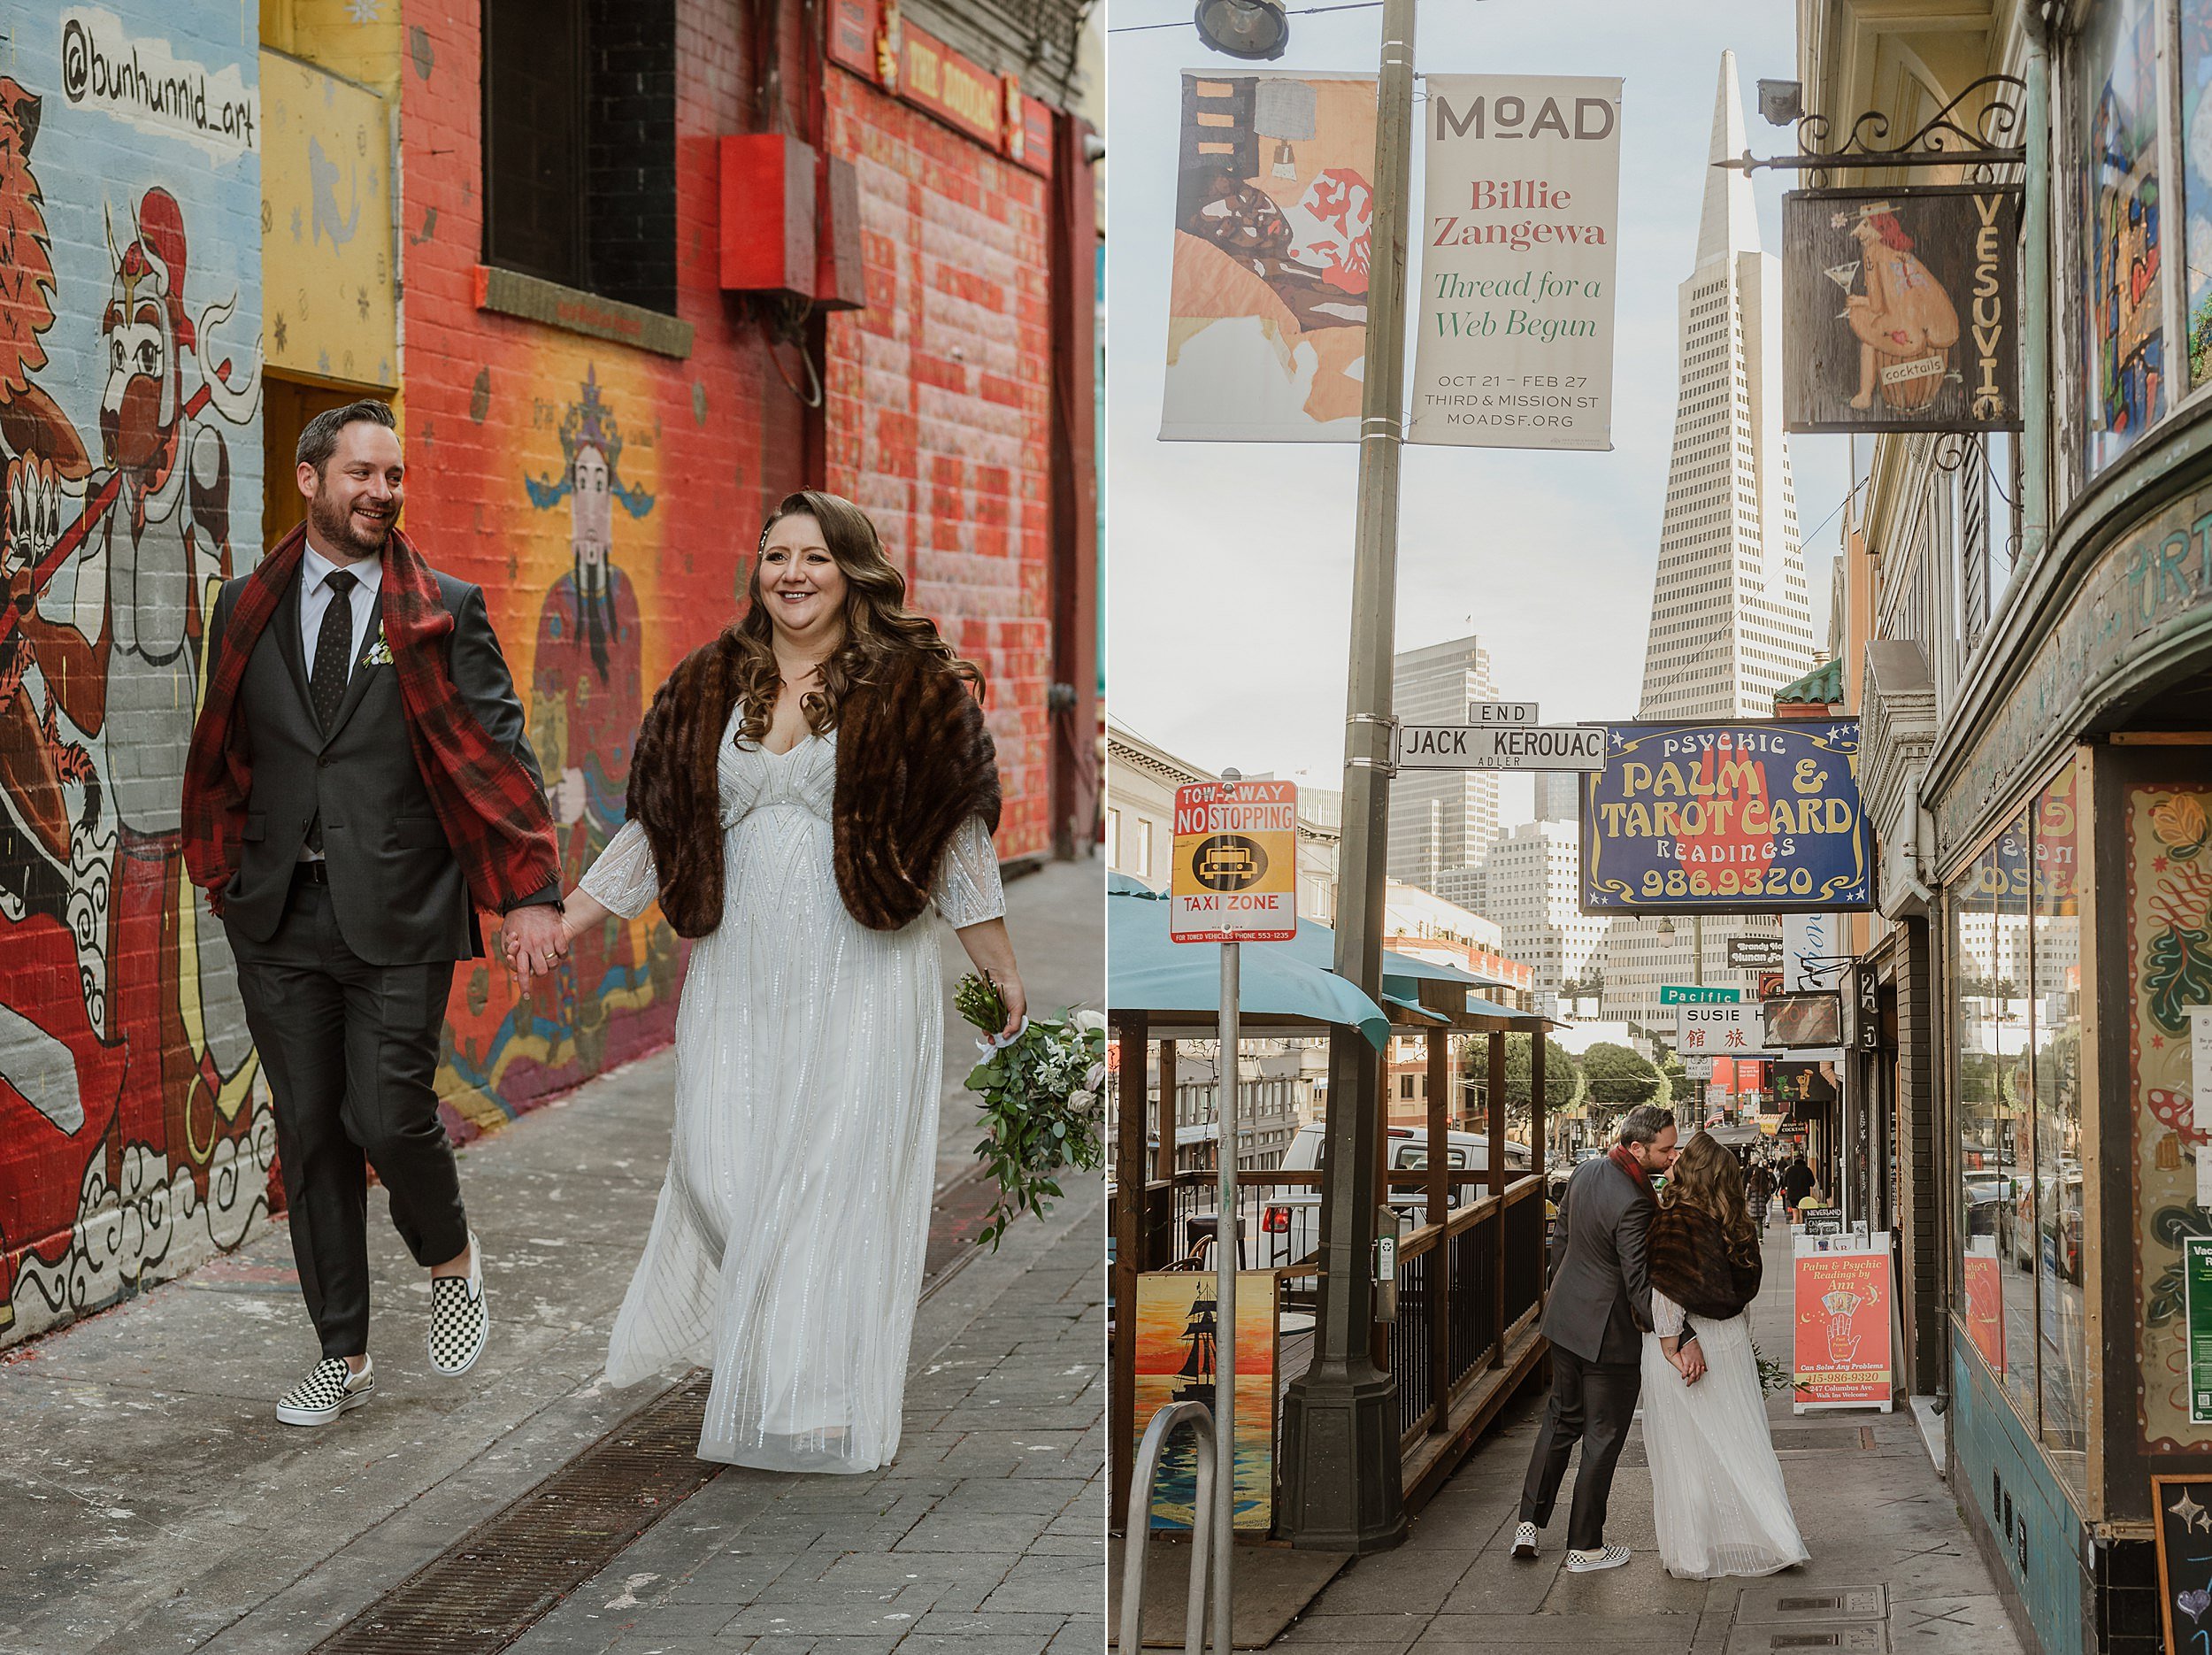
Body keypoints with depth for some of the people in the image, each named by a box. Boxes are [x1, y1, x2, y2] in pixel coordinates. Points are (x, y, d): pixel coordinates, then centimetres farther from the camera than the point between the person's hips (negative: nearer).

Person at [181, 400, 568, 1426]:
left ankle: (452, 1261, 24)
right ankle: (343, 1358, 19)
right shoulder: (247, 610, 8)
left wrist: (531, 891, -11)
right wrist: (223, 872, 11)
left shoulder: (447, 612, 0)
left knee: (389, 1117, -9)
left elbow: (499, 754, -3)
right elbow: (221, 755, 17)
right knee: (310, 1136, 7)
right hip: (280, 918, 3)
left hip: (397, 915, -3)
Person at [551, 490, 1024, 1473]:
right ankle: (744, 1353, 24)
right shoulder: (707, 689, 10)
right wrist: (562, 923, 10)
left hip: (862, 976, -3)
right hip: (737, 976, 3)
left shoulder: (912, 686, 0)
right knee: (722, 1169, 1)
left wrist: (1001, 971, 6)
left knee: (836, 1172, -5)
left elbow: (956, 836, 4)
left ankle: (822, 1400, 3)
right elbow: (655, 829, 15)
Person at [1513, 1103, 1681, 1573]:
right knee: (1602, 1437, 6)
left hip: (1566, 1317, 8)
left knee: (1561, 1419, 22)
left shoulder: (1586, 1172, -2)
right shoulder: (1633, 1203, -28)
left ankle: (1529, 1524, 24)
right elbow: (1640, 1284, -28)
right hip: (1609, 1330, -8)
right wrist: (1682, 1338, -27)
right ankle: (1585, 1547, 16)